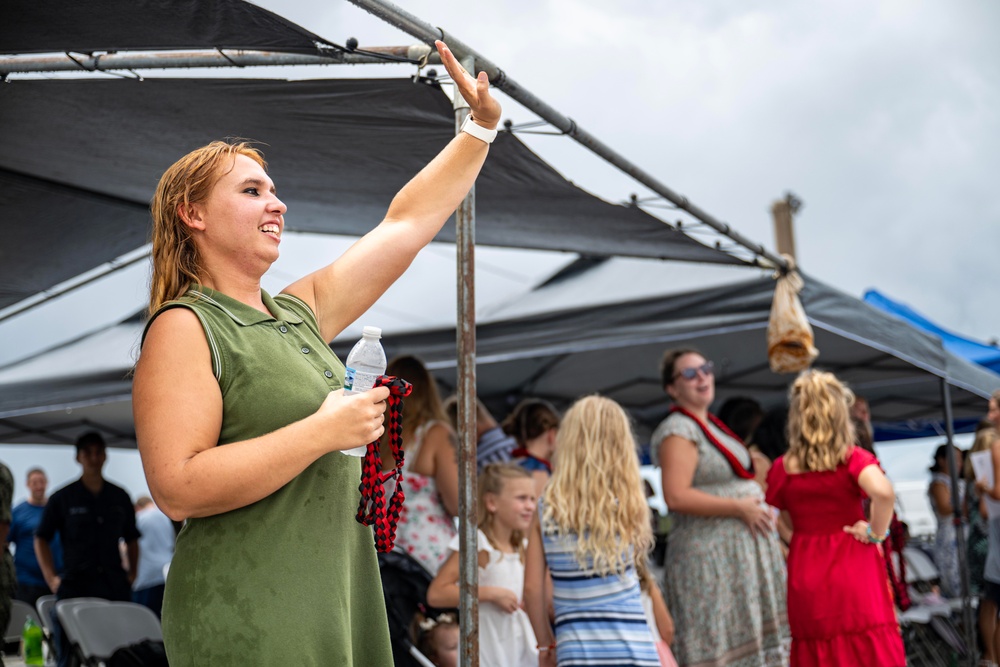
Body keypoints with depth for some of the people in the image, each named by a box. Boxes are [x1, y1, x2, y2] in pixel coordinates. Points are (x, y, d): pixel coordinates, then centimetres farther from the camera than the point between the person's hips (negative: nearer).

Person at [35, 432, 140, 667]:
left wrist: (132, 572, 8)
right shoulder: (63, 498, 4)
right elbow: (41, 539, 7)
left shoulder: (120, 497, 12)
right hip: (75, 584, -2)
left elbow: (132, 539, 21)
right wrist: (51, 578, -3)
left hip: (114, 583, 2)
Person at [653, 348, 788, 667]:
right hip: (711, 556, -9)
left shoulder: (710, 425, 16)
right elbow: (676, 497, -24)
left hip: (742, 551, 10)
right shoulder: (678, 431, -14)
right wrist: (740, 508, -20)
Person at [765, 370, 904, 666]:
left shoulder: (783, 468, -2)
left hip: (806, 577, 3)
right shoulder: (854, 459, -11)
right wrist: (876, 532, -15)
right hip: (853, 571, -3)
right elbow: (884, 493, -29)